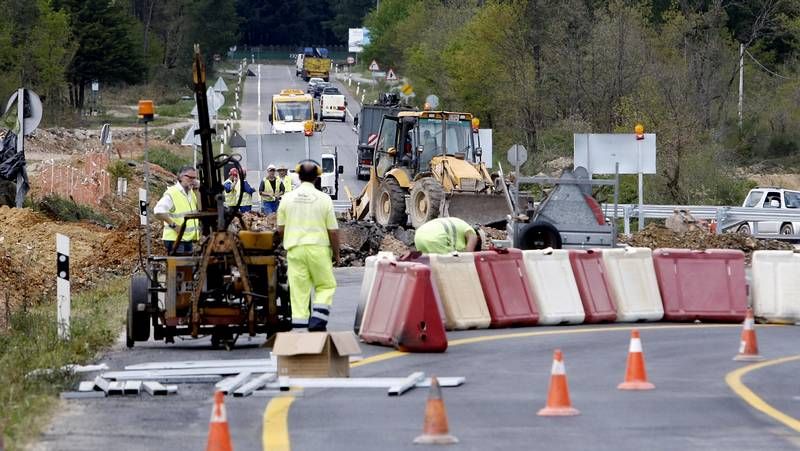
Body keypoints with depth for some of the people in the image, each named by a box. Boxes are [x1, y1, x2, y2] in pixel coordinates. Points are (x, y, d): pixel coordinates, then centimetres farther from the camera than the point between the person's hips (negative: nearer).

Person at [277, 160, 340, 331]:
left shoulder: (287, 198, 3)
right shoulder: (324, 199, -4)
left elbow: (280, 229, 9)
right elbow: (333, 230, -2)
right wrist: (336, 253, 11)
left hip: (295, 248, 2)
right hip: (319, 248, -2)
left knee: (299, 291, 4)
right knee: (326, 286, 11)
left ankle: (299, 326, 0)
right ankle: (317, 321, -4)